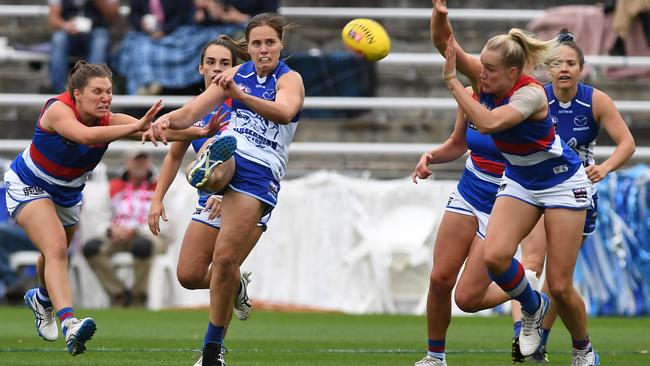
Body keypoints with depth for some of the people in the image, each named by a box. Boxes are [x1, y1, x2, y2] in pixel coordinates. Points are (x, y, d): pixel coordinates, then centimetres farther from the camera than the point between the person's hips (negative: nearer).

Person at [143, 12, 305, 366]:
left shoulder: (290, 80, -2)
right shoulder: (237, 74, 11)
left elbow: (284, 112, -26)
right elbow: (192, 112, 4)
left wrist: (239, 94, -42)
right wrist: (165, 119, -20)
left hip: (260, 174, -4)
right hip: (229, 154, 4)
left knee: (225, 259, -10)